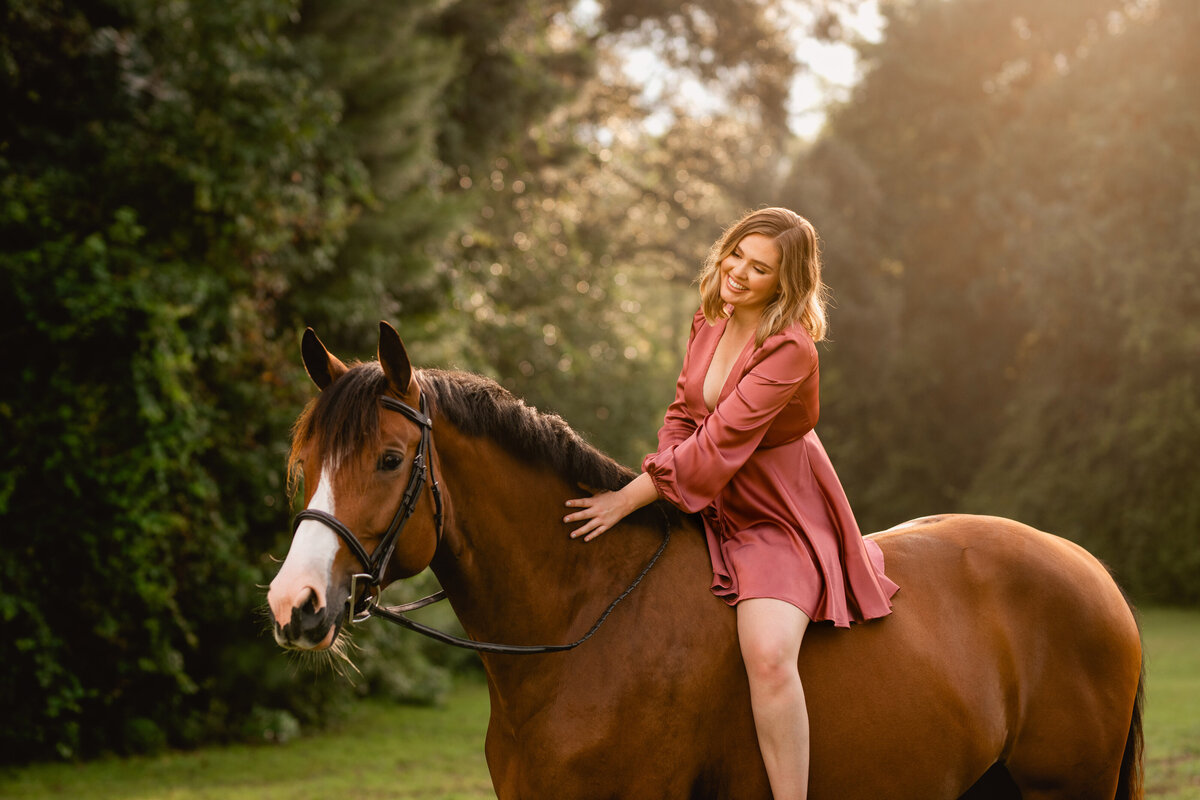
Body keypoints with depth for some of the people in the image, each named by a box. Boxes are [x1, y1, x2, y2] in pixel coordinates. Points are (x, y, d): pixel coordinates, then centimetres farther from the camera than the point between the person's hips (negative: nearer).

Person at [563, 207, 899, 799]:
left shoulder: (790, 350, -23)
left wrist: (631, 498, -23)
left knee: (768, 655, -30)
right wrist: (657, 474, -5)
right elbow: (683, 414, 13)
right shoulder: (710, 323, 1)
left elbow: (721, 444, -25)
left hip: (778, 520, -8)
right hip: (707, 507, 8)